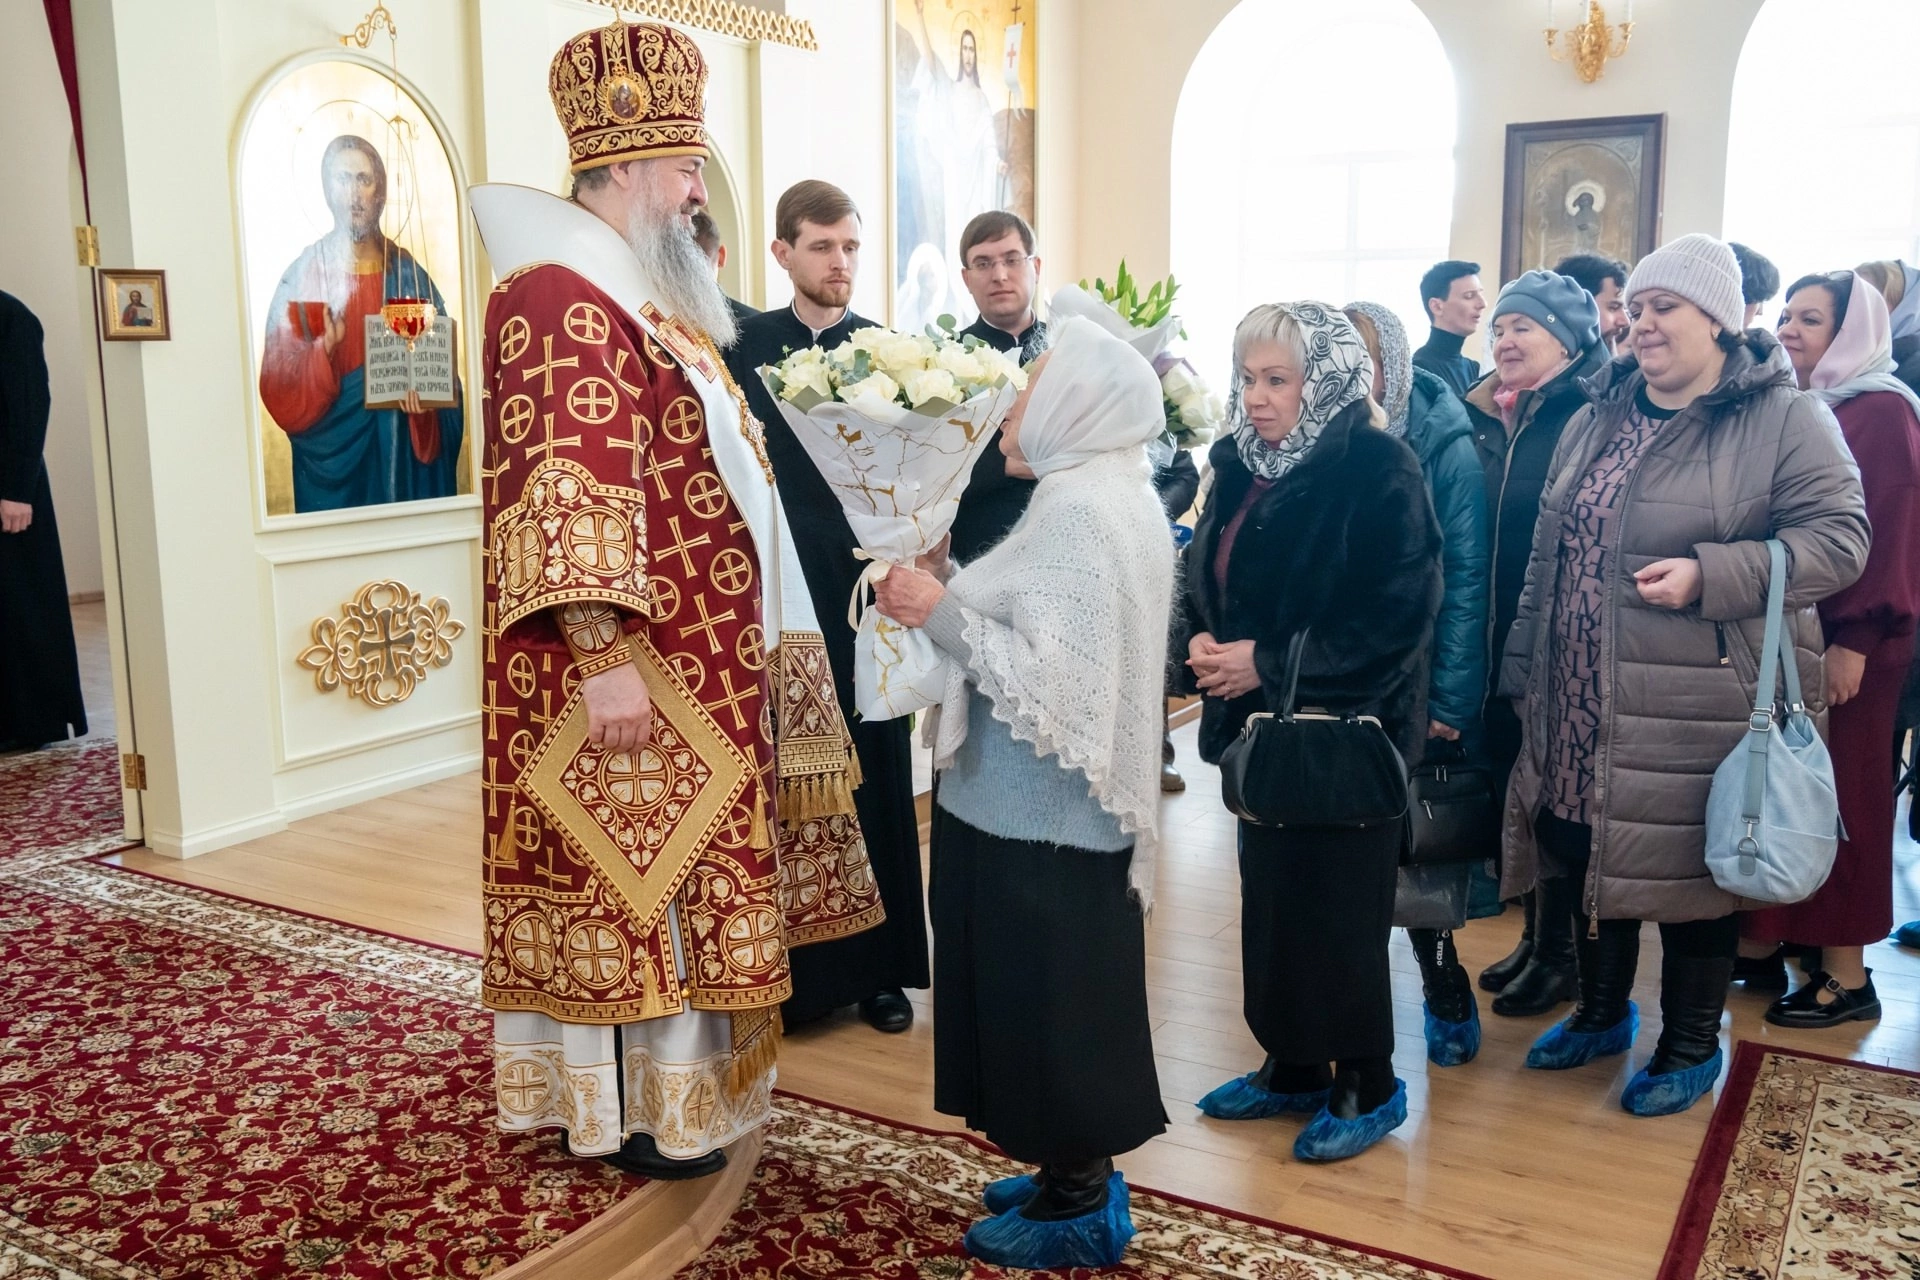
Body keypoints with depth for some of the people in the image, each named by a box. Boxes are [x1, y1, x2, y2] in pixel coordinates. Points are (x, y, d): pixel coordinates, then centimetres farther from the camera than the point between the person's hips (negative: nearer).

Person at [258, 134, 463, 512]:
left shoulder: (408, 274, 4)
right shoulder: (304, 273, -1)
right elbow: (280, 388, -4)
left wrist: (420, 391, -15)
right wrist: (324, 350, -22)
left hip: (403, 451, 2)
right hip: (334, 452, -1)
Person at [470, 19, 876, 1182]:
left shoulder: (650, 296, 17)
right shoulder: (558, 297, -15)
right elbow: (562, 484, -24)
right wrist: (602, 652, -28)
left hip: (698, 659, 10)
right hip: (628, 668, -10)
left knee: (671, 865, 15)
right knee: (625, 871, 0)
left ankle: (671, 1078, 27)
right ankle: (624, 1112, 14)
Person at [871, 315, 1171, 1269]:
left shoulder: (1075, 511, -19)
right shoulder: (1113, 498, 12)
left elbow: (1049, 676, -24)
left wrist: (939, 613, -19)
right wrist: (950, 587, 7)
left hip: (1041, 812, -10)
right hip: (1071, 803, 10)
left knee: (1044, 1000, 3)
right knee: (1068, 997, 18)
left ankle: (1076, 1209, 17)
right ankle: (1079, 1175, 32)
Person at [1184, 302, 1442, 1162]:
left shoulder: (1379, 471, -14)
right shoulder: (1243, 465, 7)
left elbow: (1397, 613, -20)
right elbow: (1206, 575, 14)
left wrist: (1270, 663, -21)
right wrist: (1203, 642, -7)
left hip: (1345, 729, -7)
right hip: (1261, 725, 7)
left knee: (1340, 912, 3)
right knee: (1271, 898, 14)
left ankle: (1368, 1088, 22)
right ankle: (1293, 1066, 32)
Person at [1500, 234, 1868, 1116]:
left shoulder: (1786, 419, -6)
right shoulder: (1597, 420, 12)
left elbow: (1836, 538, -12)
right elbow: (1548, 555, 15)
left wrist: (1709, 574, -24)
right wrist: (1524, 669, 13)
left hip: (1701, 709, -6)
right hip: (1581, 705, 6)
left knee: (1691, 870, 6)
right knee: (1584, 853, 15)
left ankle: (1691, 1045, 27)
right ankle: (1602, 1013, 36)